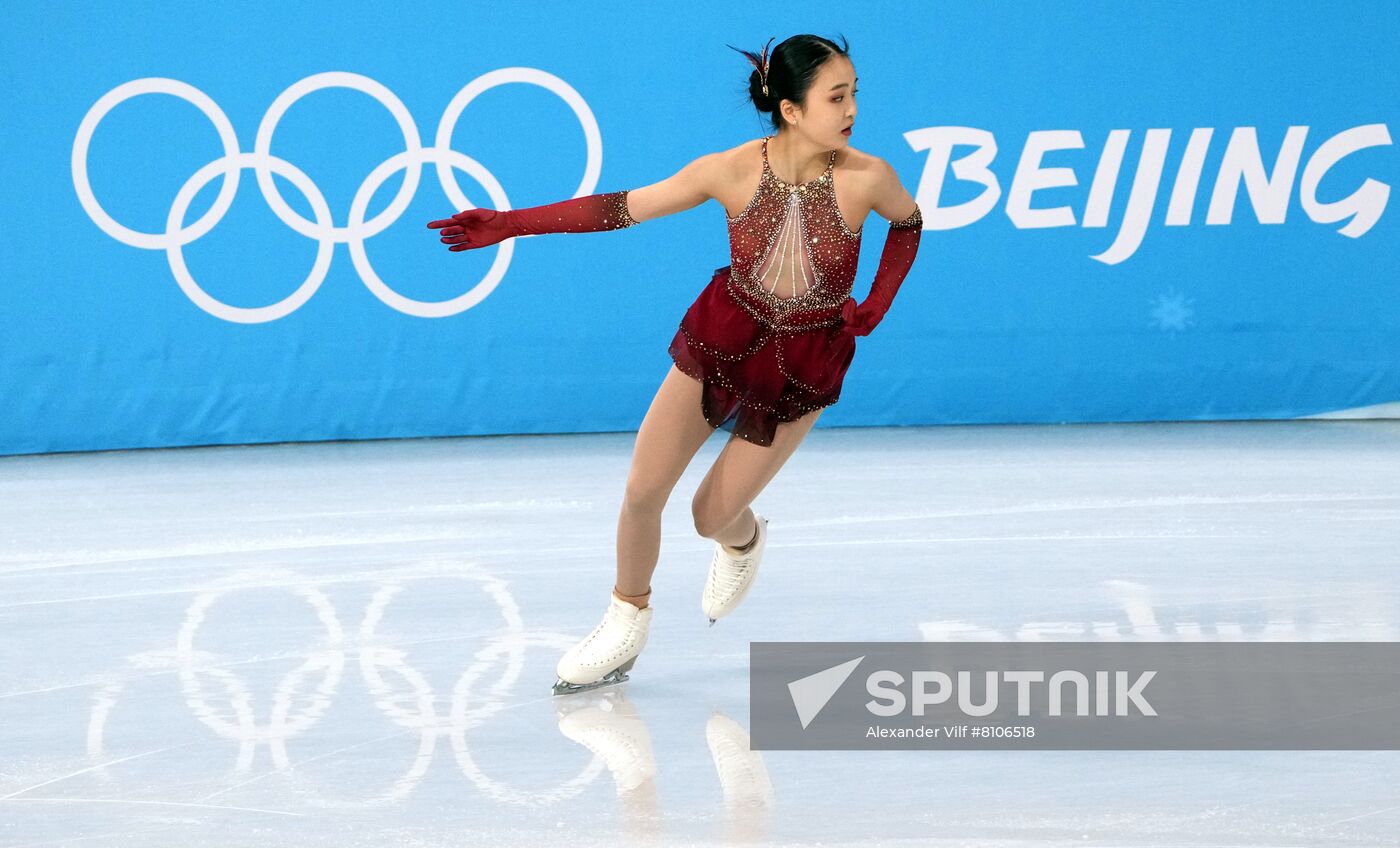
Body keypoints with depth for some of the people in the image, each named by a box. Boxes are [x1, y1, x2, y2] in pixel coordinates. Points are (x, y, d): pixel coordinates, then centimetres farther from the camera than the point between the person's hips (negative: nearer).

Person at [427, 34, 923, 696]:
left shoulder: (866, 177, -20)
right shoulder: (732, 171, -19)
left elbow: (908, 225, 4)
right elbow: (622, 207, -14)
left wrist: (877, 304, -5)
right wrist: (510, 224, -18)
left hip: (803, 364, -1)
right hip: (722, 339, 1)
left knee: (713, 514, 1)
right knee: (642, 492, -2)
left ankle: (742, 541, 40)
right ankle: (626, 624, 23)